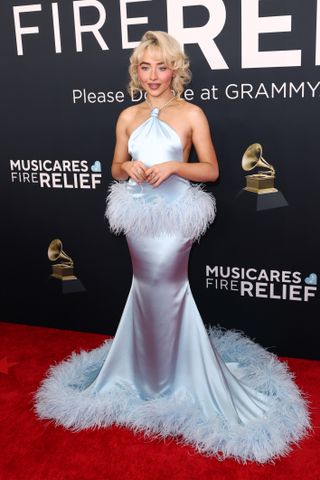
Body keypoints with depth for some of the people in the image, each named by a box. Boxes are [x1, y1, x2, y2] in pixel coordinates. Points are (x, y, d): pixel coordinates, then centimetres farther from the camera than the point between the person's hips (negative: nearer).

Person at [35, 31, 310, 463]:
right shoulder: (129, 116, 9)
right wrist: (130, 168, -9)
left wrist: (173, 167, -18)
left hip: (173, 214, -4)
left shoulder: (191, 114, -3)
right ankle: (148, 370, 32)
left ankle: (170, 375, 19)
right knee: (149, 289, 13)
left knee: (163, 289, -3)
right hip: (138, 213, 4)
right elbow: (116, 168, 14)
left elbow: (211, 170, -3)